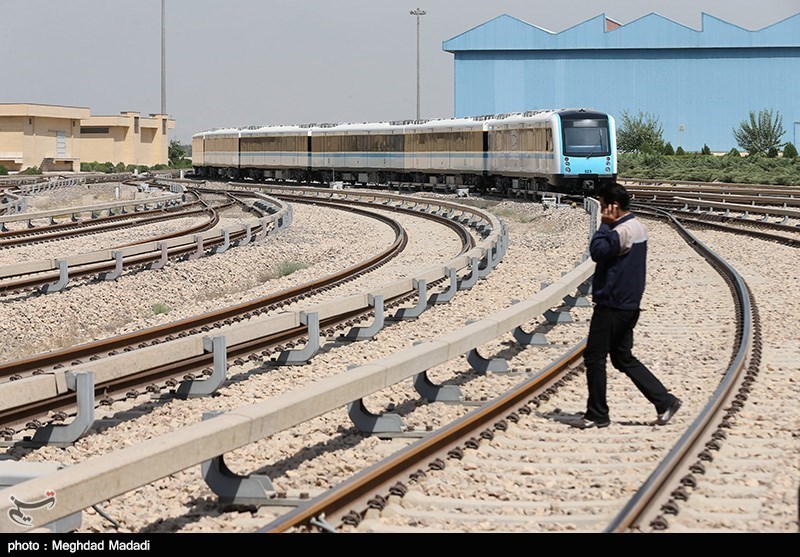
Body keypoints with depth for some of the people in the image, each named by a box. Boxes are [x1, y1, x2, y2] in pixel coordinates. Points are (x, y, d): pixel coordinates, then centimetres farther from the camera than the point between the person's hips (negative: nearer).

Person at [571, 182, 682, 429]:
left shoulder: (623, 231, -19)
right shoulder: (637, 227, 13)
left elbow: (597, 251, -25)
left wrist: (605, 225, -17)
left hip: (612, 305, -10)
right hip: (628, 304, 10)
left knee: (594, 357, 1)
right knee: (623, 358, 15)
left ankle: (597, 414, 8)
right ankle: (665, 401, 11)